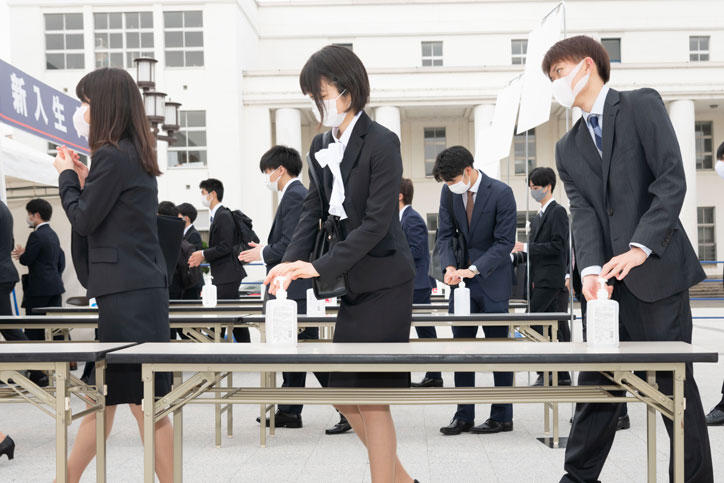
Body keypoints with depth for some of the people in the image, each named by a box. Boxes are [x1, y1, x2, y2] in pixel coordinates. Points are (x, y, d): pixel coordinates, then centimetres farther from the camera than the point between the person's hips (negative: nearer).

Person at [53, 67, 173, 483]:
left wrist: (68, 176, 5)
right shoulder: (137, 155, 16)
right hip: (143, 287, 10)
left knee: (142, 398, -5)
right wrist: (83, 178, 14)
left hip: (127, 292, -10)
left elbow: (84, 219, -9)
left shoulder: (112, 156, -13)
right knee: (104, 394, 17)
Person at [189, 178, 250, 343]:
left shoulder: (223, 216, -14)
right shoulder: (216, 215, 18)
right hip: (222, 275, 10)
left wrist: (204, 255, -11)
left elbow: (225, 246, -20)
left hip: (228, 275, -10)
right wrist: (203, 256, 10)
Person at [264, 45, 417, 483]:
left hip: (384, 283, -8)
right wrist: (291, 263, -8)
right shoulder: (322, 147, 9)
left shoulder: (382, 143, -14)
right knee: (343, 392, 12)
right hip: (348, 283, 8)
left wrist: (321, 267, -24)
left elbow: (377, 222, -19)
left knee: (371, 396, -3)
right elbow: (313, 212, 8)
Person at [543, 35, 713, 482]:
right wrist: (590, 268, -15)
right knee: (596, 385, 9)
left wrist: (639, 248, -21)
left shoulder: (642, 105, 1)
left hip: (656, 274, -5)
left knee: (675, 385, 1)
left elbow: (672, 181, -10)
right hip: (608, 283, 5)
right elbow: (583, 211, 4)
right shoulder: (569, 148, 17)